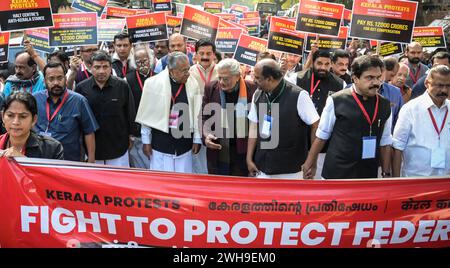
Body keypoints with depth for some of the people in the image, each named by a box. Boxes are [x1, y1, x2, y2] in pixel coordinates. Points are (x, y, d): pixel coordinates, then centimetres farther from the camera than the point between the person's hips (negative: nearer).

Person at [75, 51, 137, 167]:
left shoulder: (122, 86, -6)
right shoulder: (81, 88, -5)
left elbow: (131, 113, 3)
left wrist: (131, 136, 6)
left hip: (118, 146, 0)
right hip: (92, 146, 1)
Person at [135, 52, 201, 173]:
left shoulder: (193, 84, -2)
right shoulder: (154, 83, -7)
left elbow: (196, 114, 4)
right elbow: (147, 115, 0)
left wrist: (197, 139, 5)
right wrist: (146, 141, 2)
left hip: (184, 145, 2)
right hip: (160, 144, -2)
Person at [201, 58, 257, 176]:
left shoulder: (252, 89, -8)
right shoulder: (211, 88, -2)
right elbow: (203, 116, 5)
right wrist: (206, 135, -13)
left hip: (242, 152, -2)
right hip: (217, 152, 2)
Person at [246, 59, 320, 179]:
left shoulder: (298, 95, -15)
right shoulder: (257, 95, 2)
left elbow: (316, 126, -10)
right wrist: (249, 159, 7)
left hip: (291, 169, -5)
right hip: (263, 167, 5)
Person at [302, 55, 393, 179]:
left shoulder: (385, 105, 3)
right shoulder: (337, 101, -9)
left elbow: (385, 142, 10)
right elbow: (321, 135, -1)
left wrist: (386, 173, 9)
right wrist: (310, 164, 4)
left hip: (369, 175, 4)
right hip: (337, 172, -4)